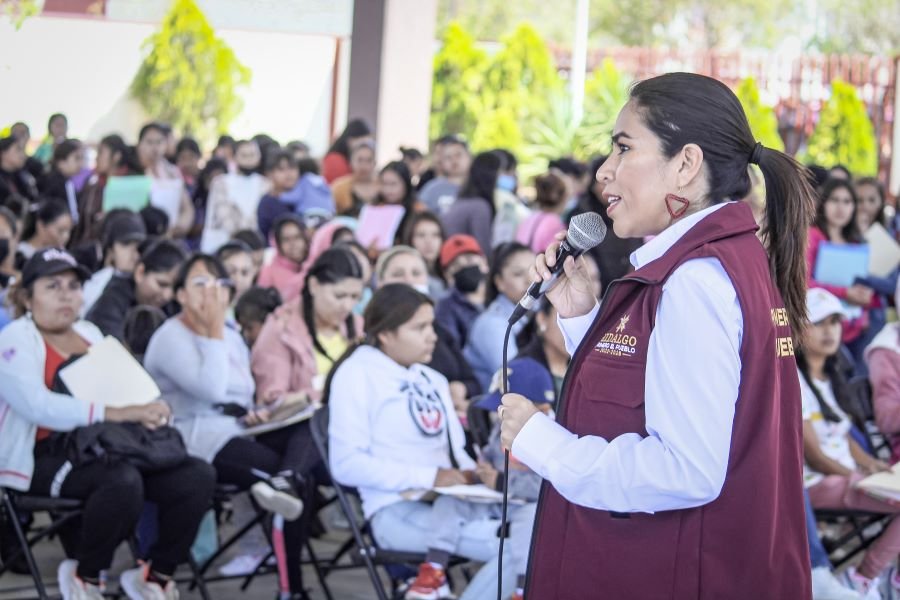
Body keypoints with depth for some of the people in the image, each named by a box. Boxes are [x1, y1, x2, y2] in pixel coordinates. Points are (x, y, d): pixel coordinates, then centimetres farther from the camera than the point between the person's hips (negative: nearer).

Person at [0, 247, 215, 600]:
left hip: (101, 449, 7)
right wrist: (113, 413, -28)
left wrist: (148, 409, -7)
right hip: (42, 458, -7)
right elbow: (38, 406, -21)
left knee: (198, 476, -14)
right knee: (123, 480, -37)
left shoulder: (91, 334, 21)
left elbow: (127, 390, 18)